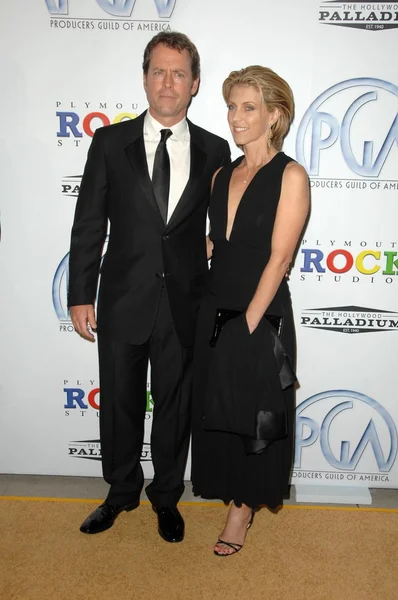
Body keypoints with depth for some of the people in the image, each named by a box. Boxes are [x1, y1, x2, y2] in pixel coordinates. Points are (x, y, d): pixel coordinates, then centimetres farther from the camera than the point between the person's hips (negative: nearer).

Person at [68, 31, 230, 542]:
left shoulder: (214, 151, 2)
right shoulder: (110, 142, 0)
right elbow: (89, 225, 0)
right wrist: (80, 296, -4)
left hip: (185, 304, 0)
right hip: (123, 302, 0)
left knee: (175, 405, 13)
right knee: (119, 403, 14)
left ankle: (167, 497, 36)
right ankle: (121, 492, 39)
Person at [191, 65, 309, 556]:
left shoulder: (290, 176, -10)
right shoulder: (222, 175, 9)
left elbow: (278, 259, -15)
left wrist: (249, 322, -16)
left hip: (260, 316, -6)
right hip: (215, 310, 6)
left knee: (252, 416, 9)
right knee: (216, 412, 15)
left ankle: (244, 507, 30)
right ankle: (230, 493, 37)